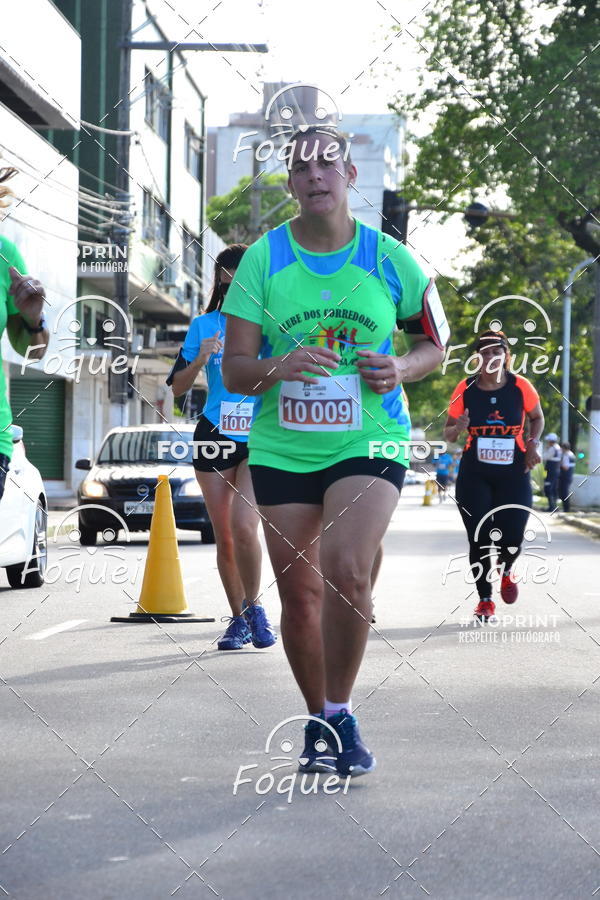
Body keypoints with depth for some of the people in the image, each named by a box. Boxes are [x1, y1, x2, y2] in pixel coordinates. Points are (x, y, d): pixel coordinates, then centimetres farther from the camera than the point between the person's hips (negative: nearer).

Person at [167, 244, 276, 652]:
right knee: (224, 536, 5)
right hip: (215, 437, 2)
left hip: (261, 439, -2)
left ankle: (253, 607, -2)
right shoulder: (204, 326, 6)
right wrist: (200, 360, -12)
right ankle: (239, 619, 18)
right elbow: (177, 386, 5)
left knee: (243, 527, -20)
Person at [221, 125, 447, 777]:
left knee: (346, 572, -21)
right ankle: (318, 721, 25)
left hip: (369, 442, -2)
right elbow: (234, 369, -1)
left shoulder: (388, 258, 0)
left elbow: (434, 343, 13)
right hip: (281, 448, 2)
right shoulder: (262, 259, 0)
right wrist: (278, 367, -23)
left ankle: (339, 714, -4)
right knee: (299, 593, 6)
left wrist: (402, 368, -10)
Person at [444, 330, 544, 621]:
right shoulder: (465, 390, -5)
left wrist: (533, 444, -5)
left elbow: (537, 418, 13)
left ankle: (505, 572, 31)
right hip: (475, 474, 0)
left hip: (513, 474, 0)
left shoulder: (520, 387, -5)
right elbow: (448, 432, 5)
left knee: (512, 539, -6)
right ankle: (485, 600, 13)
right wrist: (457, 430, -19)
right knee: (479, 539, -4)